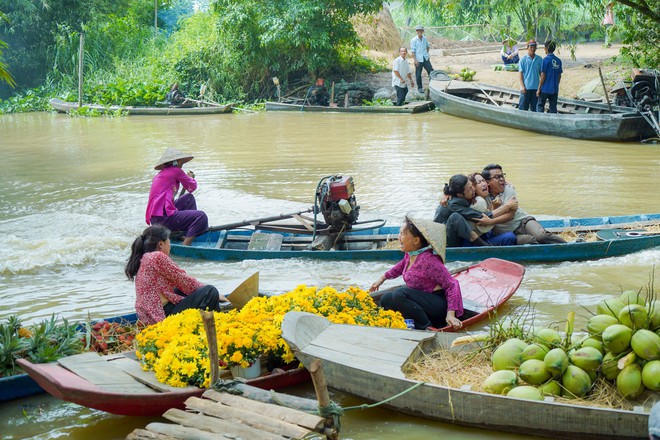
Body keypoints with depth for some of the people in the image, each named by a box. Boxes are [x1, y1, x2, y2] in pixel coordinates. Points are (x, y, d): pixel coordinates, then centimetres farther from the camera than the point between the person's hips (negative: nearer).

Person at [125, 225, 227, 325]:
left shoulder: (142, 259, 16)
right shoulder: (158, 257, -12)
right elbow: (183, 280, -8)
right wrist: (213, 294, 2)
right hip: (164, 314, -10)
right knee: (210, 292, -12)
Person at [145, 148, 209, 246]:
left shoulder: (161, 174, 21)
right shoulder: (175, 171, -3)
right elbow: (192, 187, 7)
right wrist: (191, 177, 28)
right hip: (163, 218, -9)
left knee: (189, 198, 24)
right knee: (201, 216, -15)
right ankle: (184, 246, -21)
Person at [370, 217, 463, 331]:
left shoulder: (428, 260, -25)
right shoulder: (410, 254, 2)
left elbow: (452, 284, -24)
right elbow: (402, 266, 28)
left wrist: (451, 315, -32)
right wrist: (382, 278, 35)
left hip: (439, 305, -10)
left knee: (400, 294, -27)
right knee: (386, 299, 10)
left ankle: (428, 329, -20)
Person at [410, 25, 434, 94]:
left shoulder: (425, 39, 6)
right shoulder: (414, 40, -8)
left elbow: (428, 46, 26)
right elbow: (412, 51, -10)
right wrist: (415, 60, -16)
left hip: (426, 59, 4)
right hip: (418, 60, -4)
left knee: (431, 71, 3)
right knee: (418, 74, 3)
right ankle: (420, 88, 17)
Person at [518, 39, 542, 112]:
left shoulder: (539, 59, 6)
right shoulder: (523, 59, -2)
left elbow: (541, 73, 11)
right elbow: (521, 73, -3)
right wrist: (522, 86, -11)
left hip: (536, 87, 3)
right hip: (526, 87, -3)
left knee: (534, 107, 8)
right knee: (523, 107, -2)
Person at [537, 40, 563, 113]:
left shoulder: (546, 60, -12)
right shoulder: (558, 61, 6)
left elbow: (543, 76, -13)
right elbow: (559, 76, 10)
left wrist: (539, 89, -7)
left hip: (545, 89, -5)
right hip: (554, 89, 6)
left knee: (540, 107, 5)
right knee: (553, 108, 9)